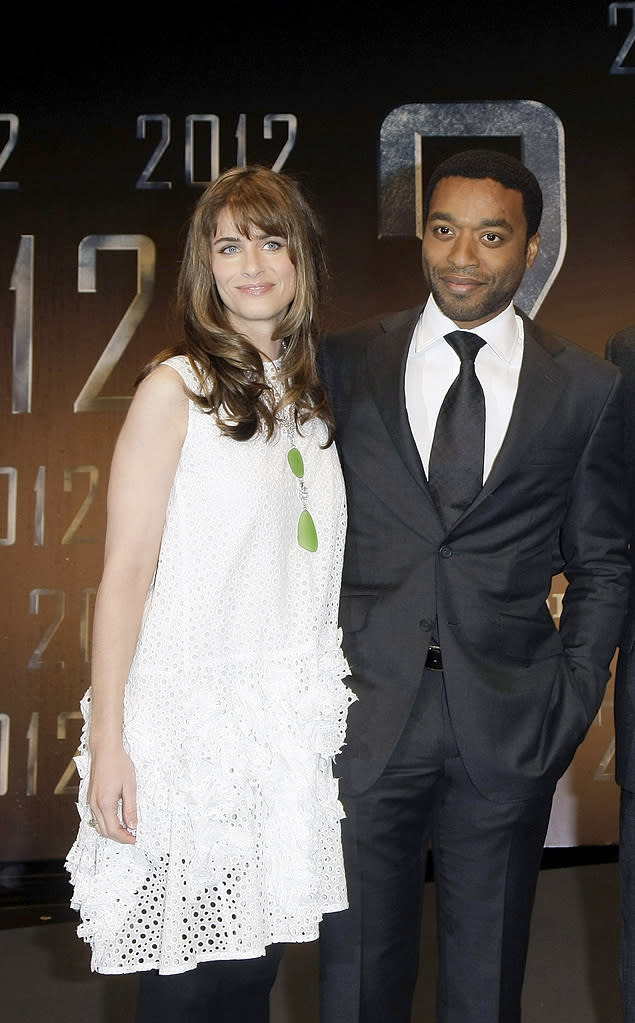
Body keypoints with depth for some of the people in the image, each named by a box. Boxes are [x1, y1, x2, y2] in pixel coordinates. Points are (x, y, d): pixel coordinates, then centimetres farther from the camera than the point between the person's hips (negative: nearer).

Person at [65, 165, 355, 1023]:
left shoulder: (314, 394, 12)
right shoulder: (175, 389, -7)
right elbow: (126, 571, -10)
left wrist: (330, 710, 10)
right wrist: (107, 741, -13)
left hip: (292, 719, 5)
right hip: (190, 718, -5)